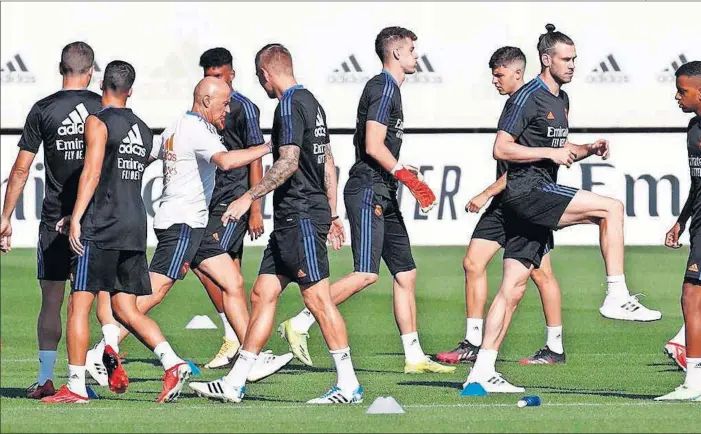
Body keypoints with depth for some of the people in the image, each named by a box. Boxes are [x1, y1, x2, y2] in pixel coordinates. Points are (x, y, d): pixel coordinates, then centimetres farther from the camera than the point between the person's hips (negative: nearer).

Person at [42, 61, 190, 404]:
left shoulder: (98, 123, -5)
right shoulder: (144, 131, 17)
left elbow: (92, 173, -15)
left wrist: (76, 218, -18)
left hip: (101, 225, -7)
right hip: (136, 223, 7)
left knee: (79, 305, -2)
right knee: (125, 309, 10)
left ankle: (75, 387, -3)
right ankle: (173, 364, -7)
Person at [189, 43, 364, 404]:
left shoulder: (290, 105, -12)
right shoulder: (311, 101, 17)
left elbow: (288, 163, -21)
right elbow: (328, 162, 21)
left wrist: (249, 198, -20)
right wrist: (332, 215, 23)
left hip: (301, 217, -10)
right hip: (291, 220, 10)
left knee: (317, 298, -8)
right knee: (262, 294, 8)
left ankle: (348, 385, -6)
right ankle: (234, 383, 9)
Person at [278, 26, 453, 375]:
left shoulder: (388, 88, 21)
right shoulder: (384, 87, -10)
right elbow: (373, 146, -18)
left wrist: (406, 175, 23)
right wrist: (409, 178, -18)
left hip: (382, 196, 11)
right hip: (368, 192, -11)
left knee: (405, 273, 8)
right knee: (366, 273, -17)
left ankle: (414, 358, 10)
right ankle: (299, 325, -12)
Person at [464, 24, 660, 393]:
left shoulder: (561, 100, 20)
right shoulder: (528, 97, -9)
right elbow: (501, 149, -13)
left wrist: (587, 150, 11)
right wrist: (549, 153, -17)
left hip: (538, 198, 9)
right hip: (527, 190, -9)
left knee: (513, 289, 5)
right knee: (611, 208, -16)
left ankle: (482, 372, 4)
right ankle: (617, 297, -15)